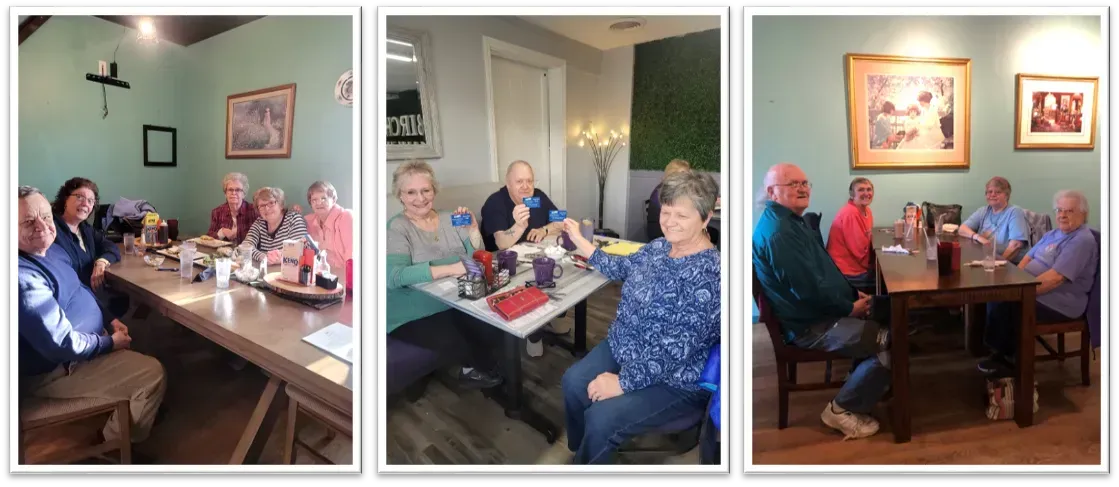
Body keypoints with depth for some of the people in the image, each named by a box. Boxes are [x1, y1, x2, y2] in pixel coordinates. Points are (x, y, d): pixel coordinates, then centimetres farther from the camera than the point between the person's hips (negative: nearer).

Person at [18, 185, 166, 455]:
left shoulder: (50, 249, 1)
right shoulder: (24, 277, -33)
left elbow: (79, 290, 17)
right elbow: (63, 344, -33)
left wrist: (110, 320, 7)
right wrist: (110, 342, -17)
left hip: (81, 344, 11)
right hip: (58, 370, -11)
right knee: (153, 373, -9)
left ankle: (143, 410, 38)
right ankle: (114, 443, 14)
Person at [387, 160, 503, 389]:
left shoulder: (450, 219, 7)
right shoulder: (397, 228, -8)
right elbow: (394, 276, -25)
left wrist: (473, 230, -15)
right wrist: (450, 269, -31)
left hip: (458, 303, 5)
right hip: (415, 315, -4)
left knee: (496, 326, -19)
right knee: (454, 341, -27)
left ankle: (472, 367, 11)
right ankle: (484, 366, 7)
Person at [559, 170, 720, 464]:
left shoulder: (708, 276, -28)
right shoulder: (660, 247, 0)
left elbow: (674, 351, -29)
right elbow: (623, 268, 21)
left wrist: (623, 382, -23)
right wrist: (580, 242, 16)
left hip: (674, 381, -8)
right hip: (625, 349, 9)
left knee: (600, 418, -20)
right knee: (573, 383, 0)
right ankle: (579, 454, 26)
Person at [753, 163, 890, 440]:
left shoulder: (792, 220, 12)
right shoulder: (778, 233, -25)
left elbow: (824, 267, 19)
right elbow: (809, 288, -27)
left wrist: (853, 294, 7)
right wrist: (850, 307, -13)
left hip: (825, 309, 11)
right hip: (810, 324, -11)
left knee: (889, 308, 18)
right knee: (890, 343, -17)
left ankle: (868, 381, 31)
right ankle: (842, 409, 0)